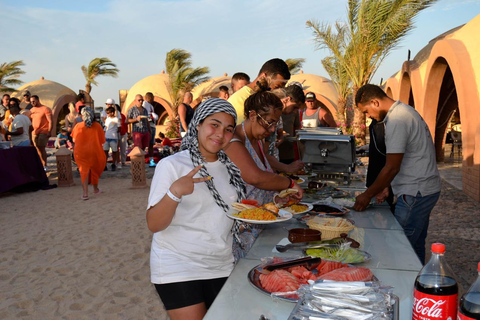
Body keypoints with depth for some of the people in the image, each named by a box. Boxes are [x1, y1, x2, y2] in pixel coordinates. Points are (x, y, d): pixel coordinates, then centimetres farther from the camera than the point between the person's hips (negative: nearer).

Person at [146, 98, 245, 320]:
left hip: (221, 266, 6)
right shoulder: (172, 165, -10)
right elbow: (154, 225, -14)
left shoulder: (230, 167, 7)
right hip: (177, 267, -5)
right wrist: (174, 192, -30)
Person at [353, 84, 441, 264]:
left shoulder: (397, 121, -19)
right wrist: (386, 187, 15)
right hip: (425, 189, 11)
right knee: (415, 247, 17)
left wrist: (368, 195, -10)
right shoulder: (405, 111, 14)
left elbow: (392, 168, -20)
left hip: (415, 194, -11)